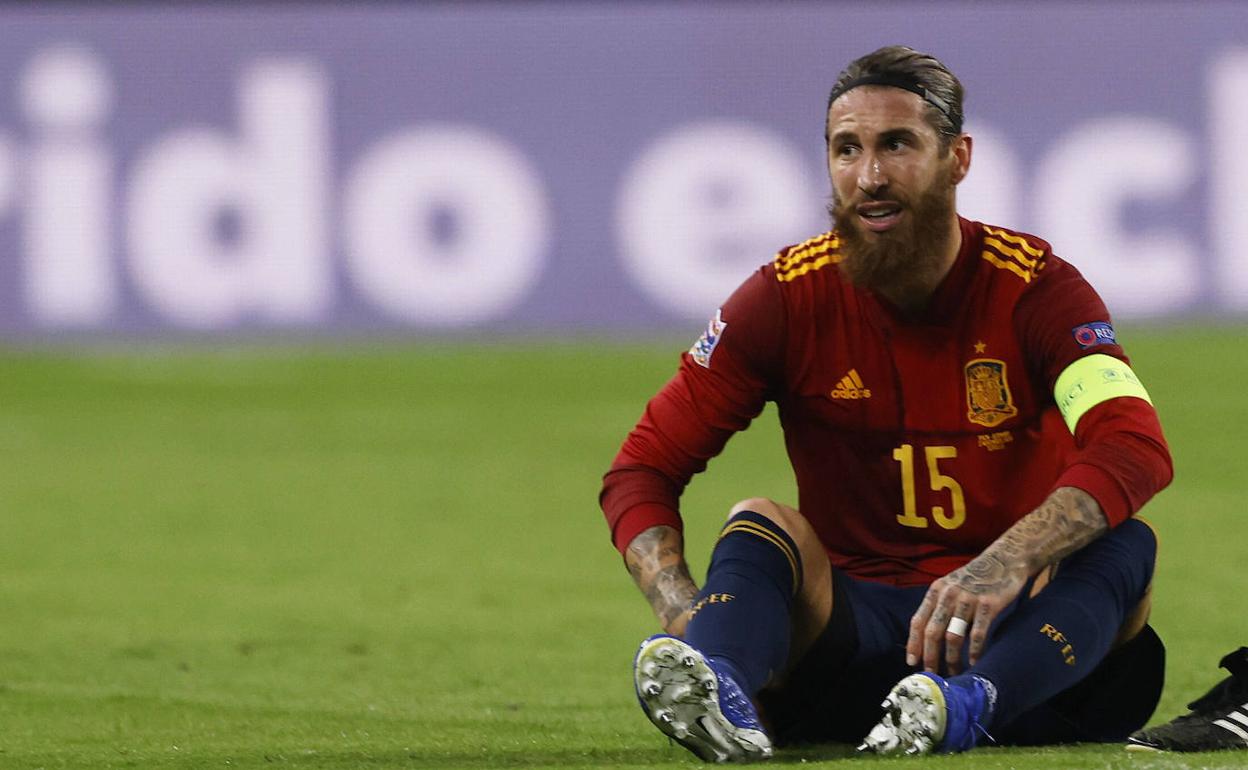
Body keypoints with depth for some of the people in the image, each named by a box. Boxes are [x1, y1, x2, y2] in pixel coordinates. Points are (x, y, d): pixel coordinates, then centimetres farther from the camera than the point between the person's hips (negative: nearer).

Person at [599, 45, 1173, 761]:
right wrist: (680, 605, -24)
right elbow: (643, 467, -2)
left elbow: (1137, 447, -25)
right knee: (759, 524, -25)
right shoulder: (789, 298, -1)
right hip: (856, 617, 1)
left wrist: (1005, 565, -43)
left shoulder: (1036, 289, -6)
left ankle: (965, 702, -56)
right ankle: (720, 696, -58)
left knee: (1124, 542, -28)